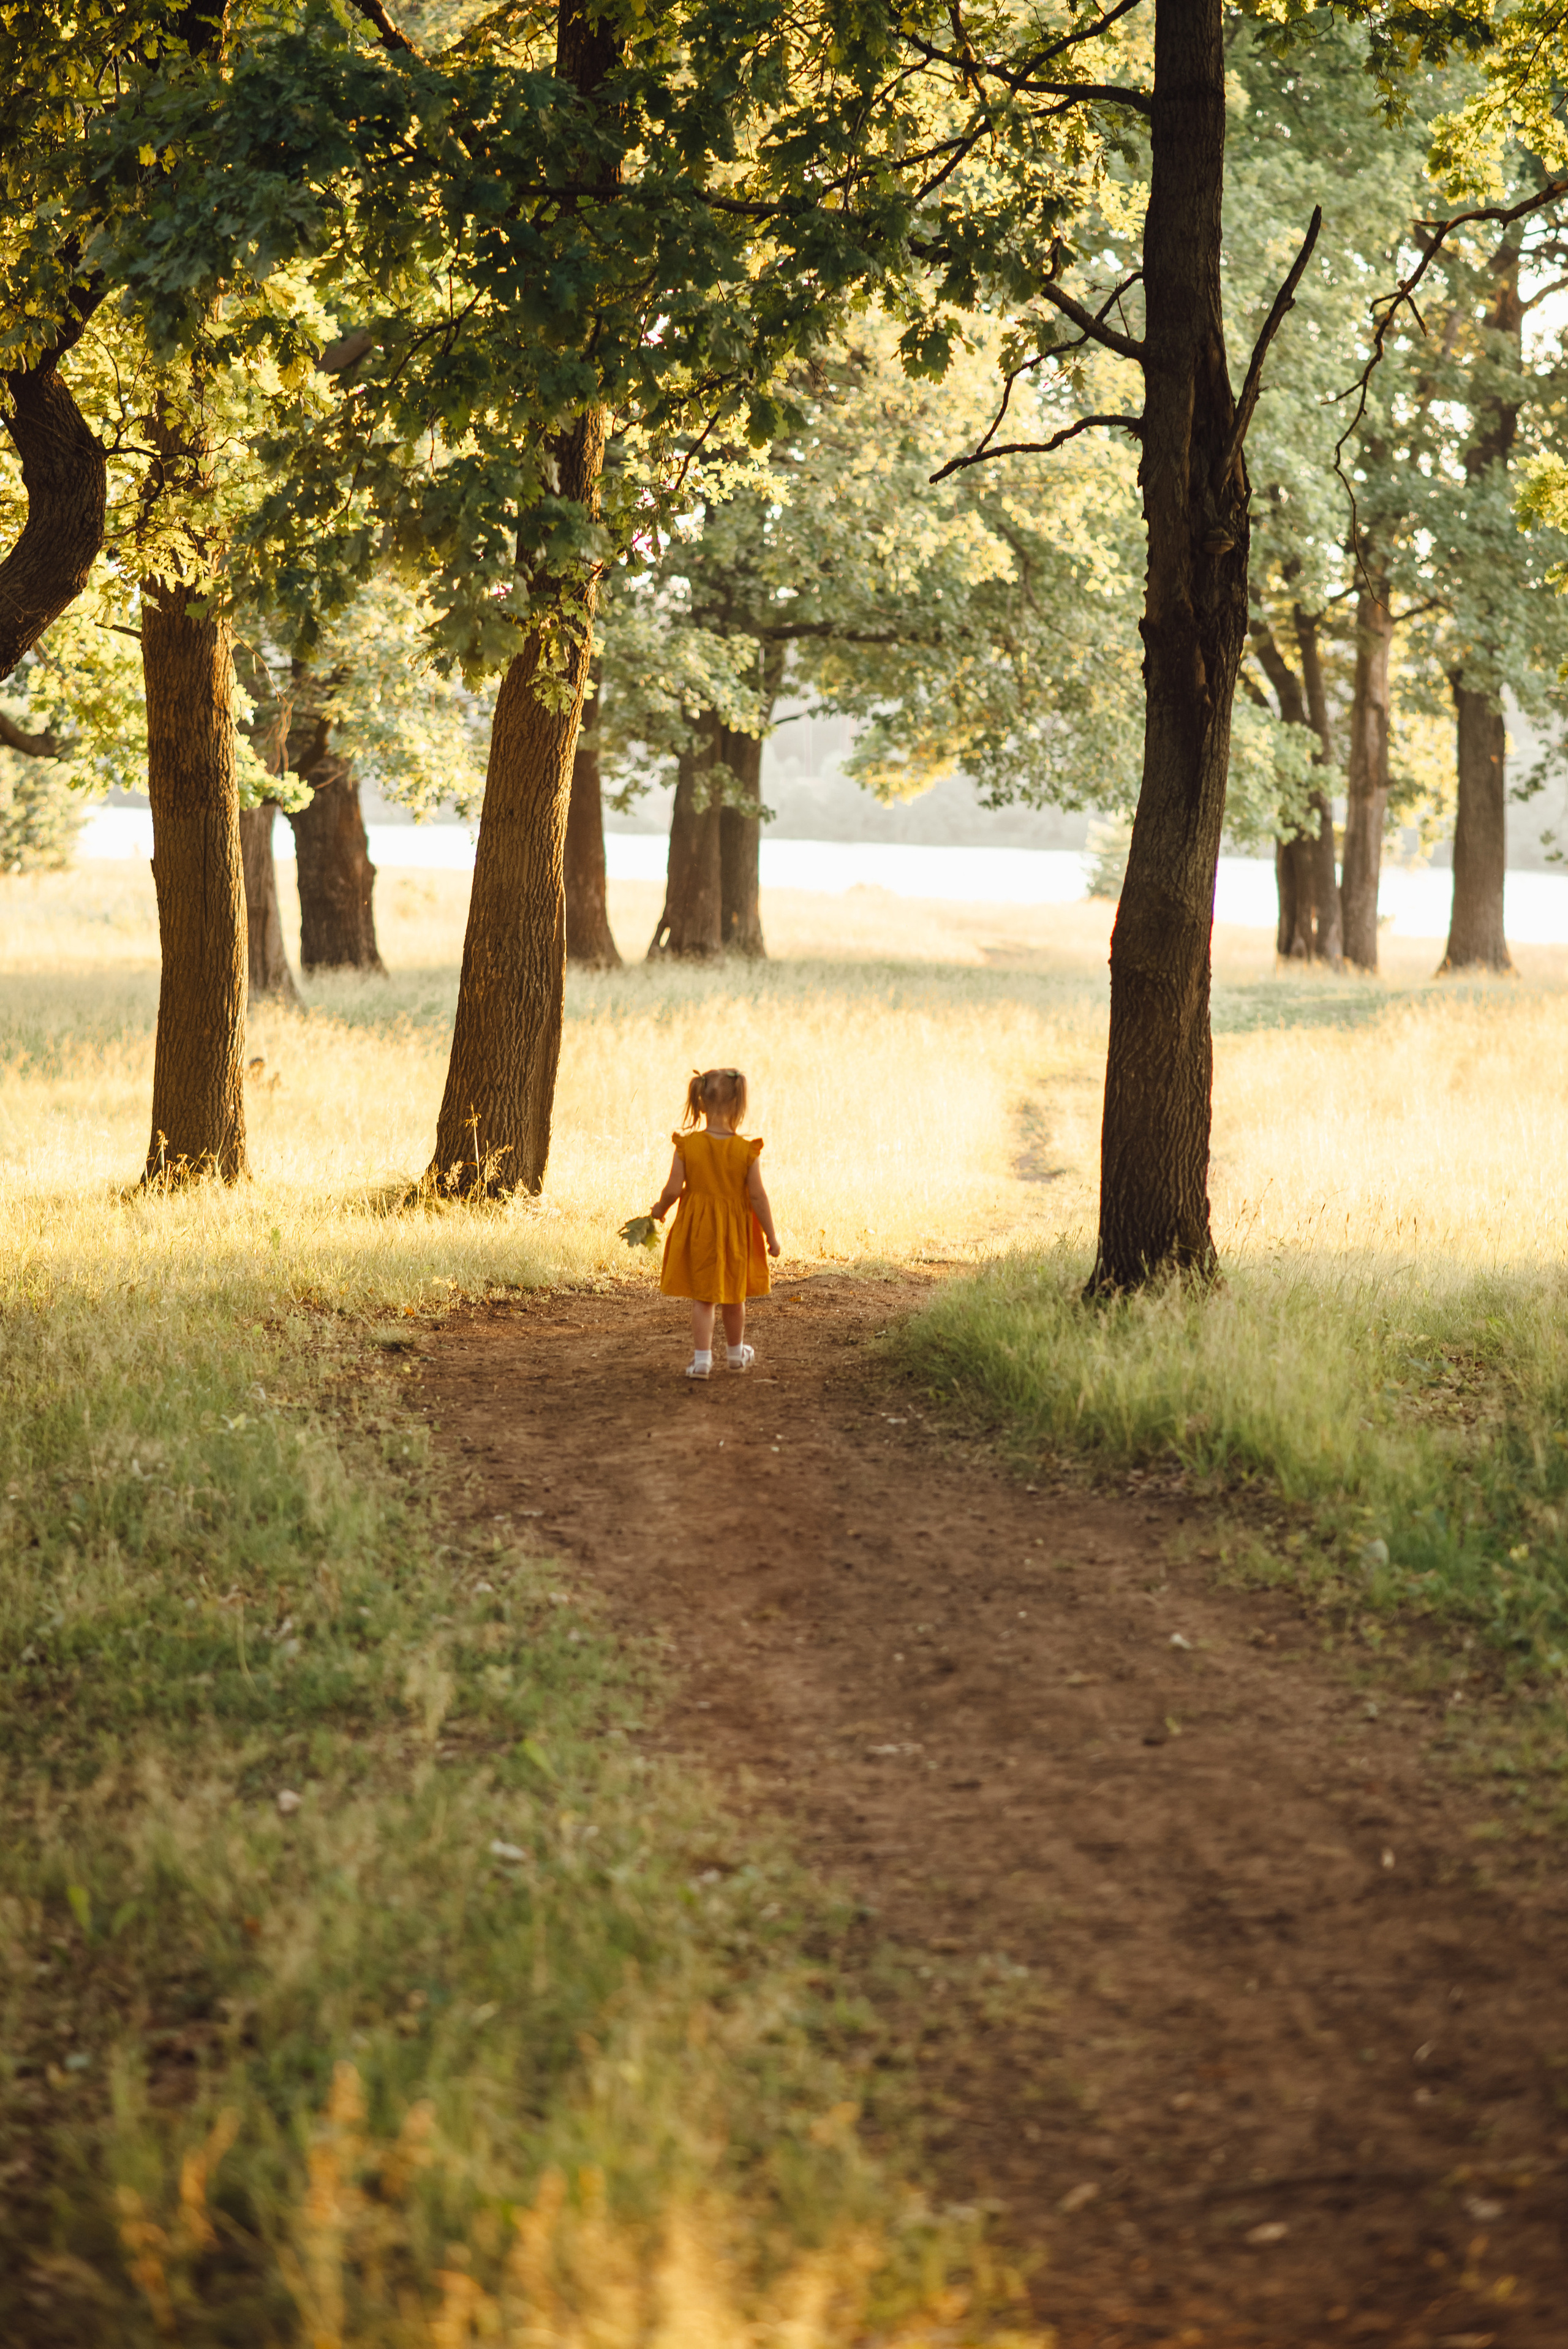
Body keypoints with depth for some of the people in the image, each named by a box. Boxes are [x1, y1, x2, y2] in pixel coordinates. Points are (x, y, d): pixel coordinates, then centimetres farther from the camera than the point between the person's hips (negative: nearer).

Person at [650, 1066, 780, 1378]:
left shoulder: (687, 1146, -12)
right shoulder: (746, 1151, -13)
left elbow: (673, 1189, -10)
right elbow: (757, 1196, -10)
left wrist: (660, 1209, 12)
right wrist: (771, 1235, -1)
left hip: (697, 1229, 0)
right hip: (735, 1232, 0)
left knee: (702, 1297, 7)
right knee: (734, 1296, 18)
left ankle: (702, 1359, 0)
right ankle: (735, 1353, 35)